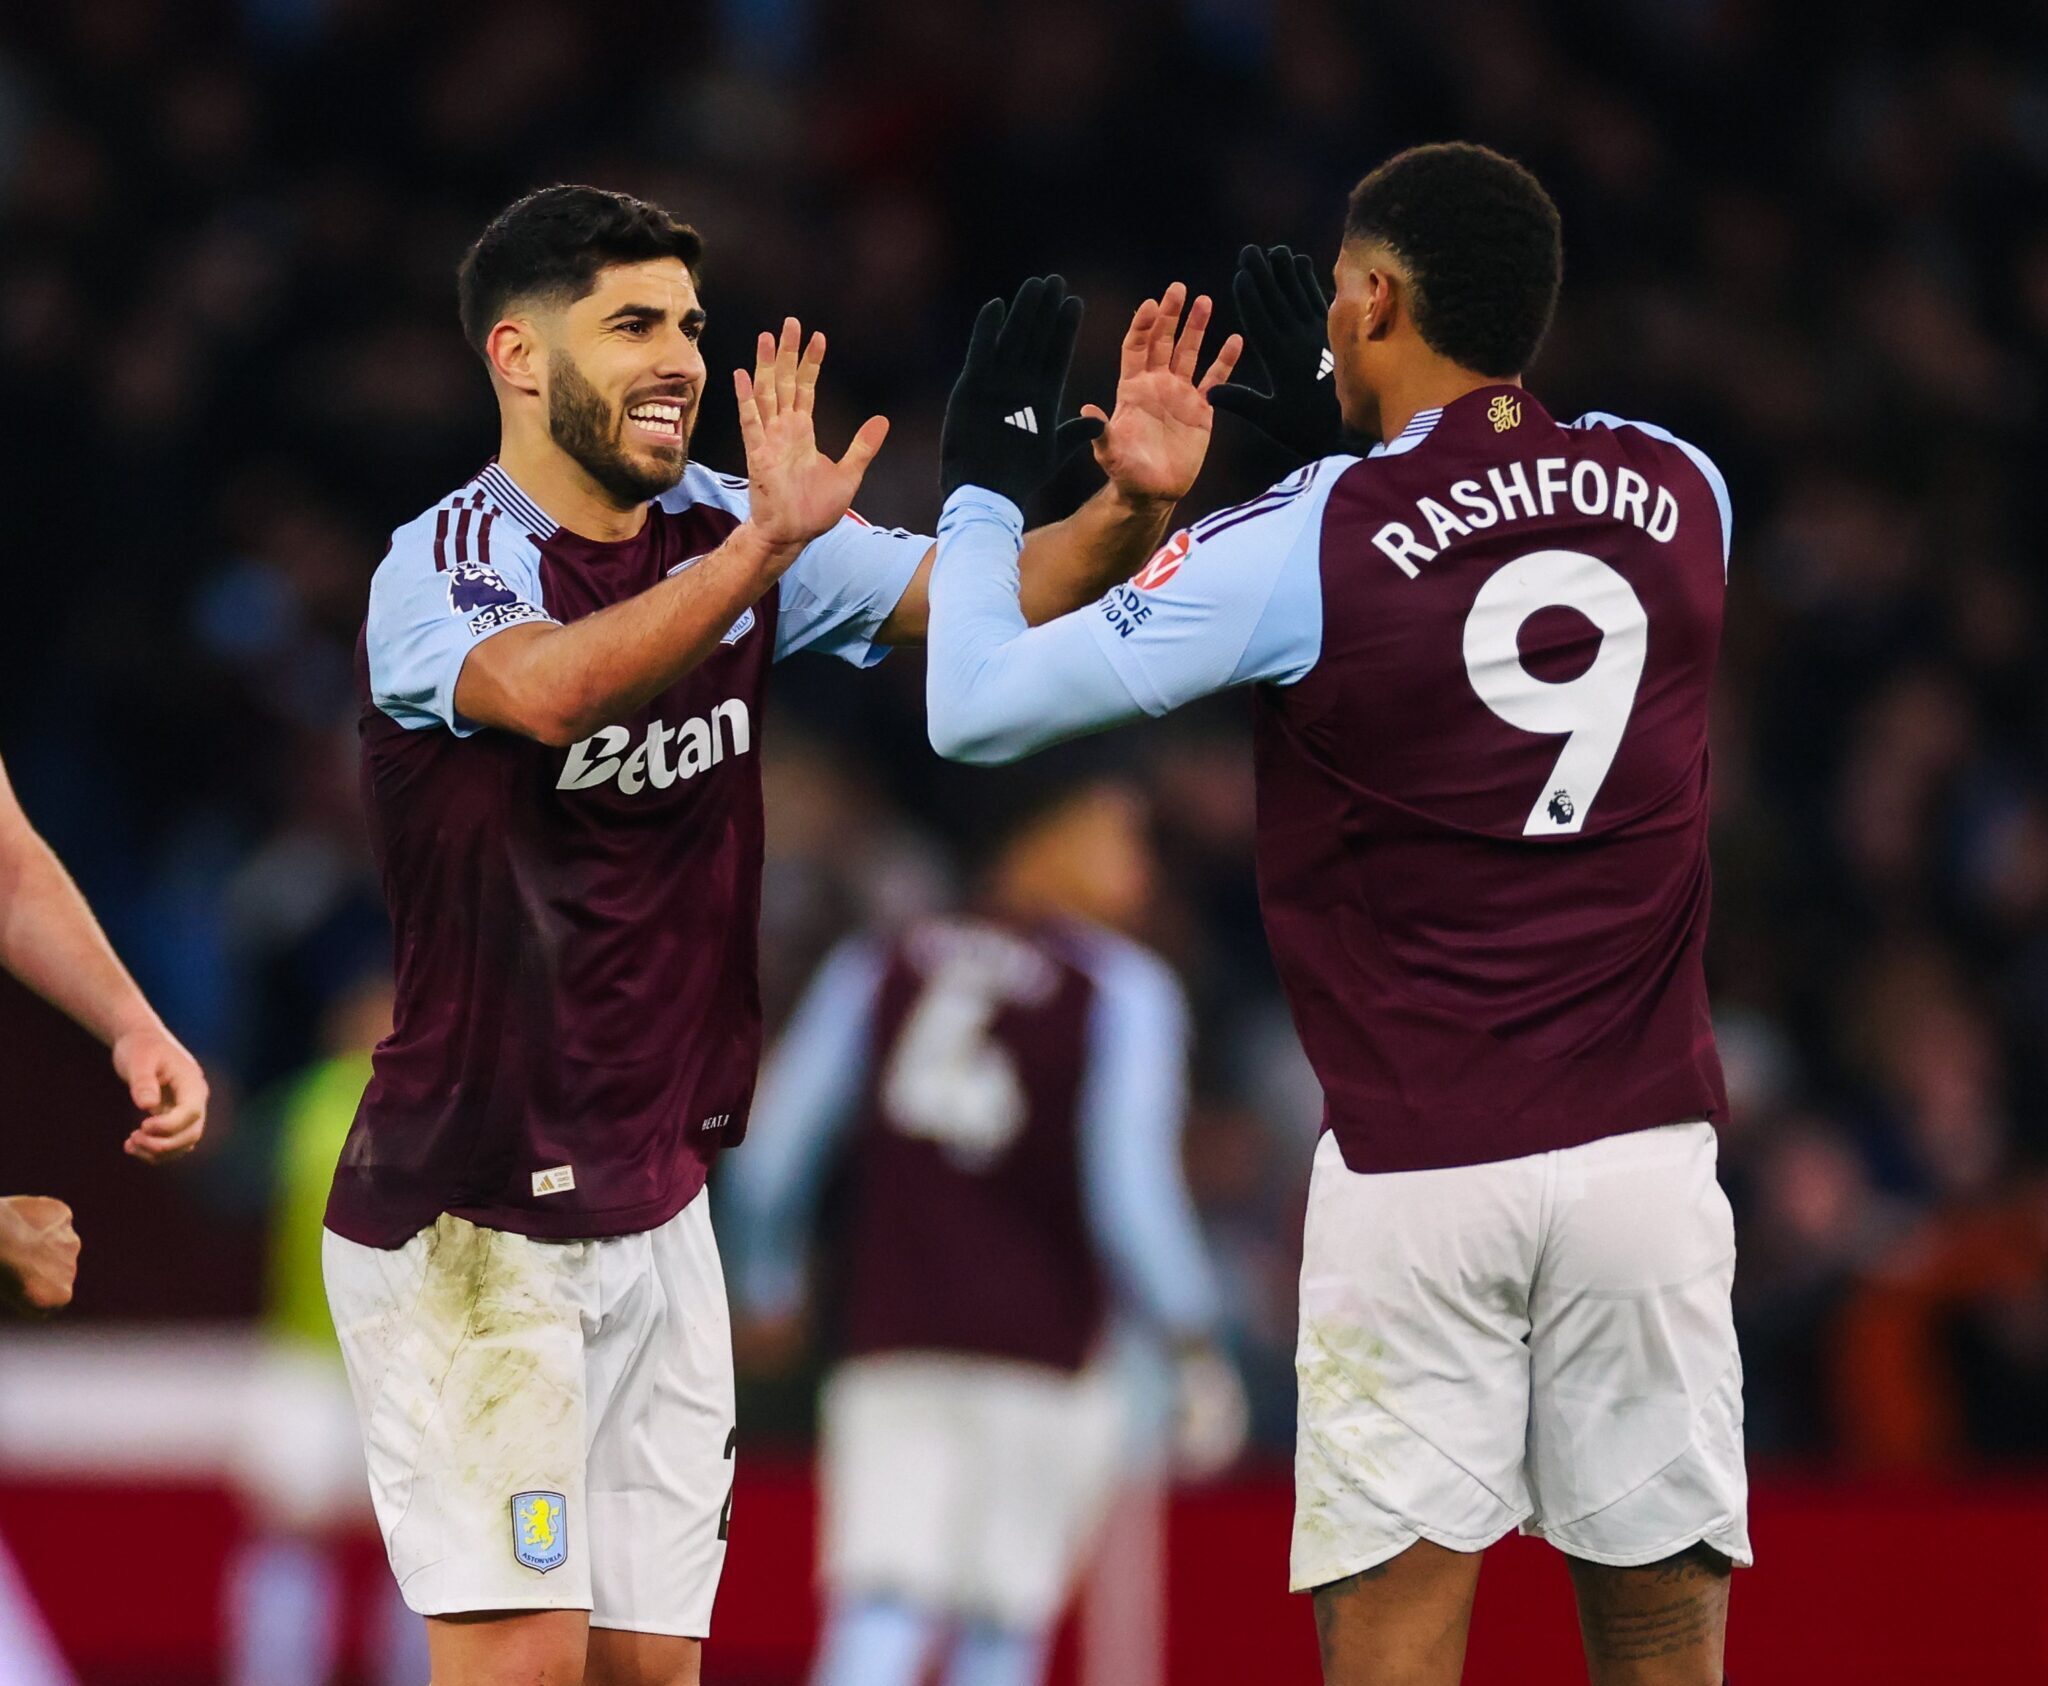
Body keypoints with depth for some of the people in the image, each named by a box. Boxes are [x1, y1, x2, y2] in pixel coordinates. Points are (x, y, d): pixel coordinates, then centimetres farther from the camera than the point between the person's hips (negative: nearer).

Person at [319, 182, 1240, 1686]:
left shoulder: (728, 534, 5)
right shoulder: (439, 568, -14)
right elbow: (551, 689, -36)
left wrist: (1130, 508, -23)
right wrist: (770, 542, -44)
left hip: (657, 1208, 7)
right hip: (466, 1213, -7)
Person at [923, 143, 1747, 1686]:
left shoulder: (1308, 542, -8)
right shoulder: (1681, 496, 4)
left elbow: (976, 709, -2)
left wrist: (983, 488, 14)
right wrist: (1345, 436, 34)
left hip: (1415, 1169, -3)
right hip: (1648, 1147, 3)